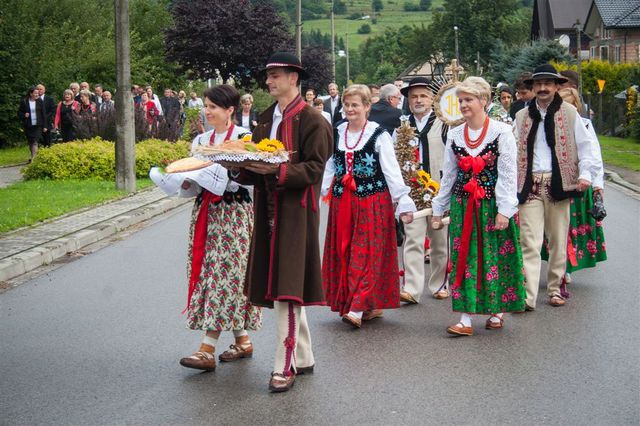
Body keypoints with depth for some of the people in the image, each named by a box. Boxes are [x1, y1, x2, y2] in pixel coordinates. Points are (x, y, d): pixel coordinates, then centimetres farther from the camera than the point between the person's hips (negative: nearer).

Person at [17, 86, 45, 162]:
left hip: (37, 125, -1)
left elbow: (43, 114, 4)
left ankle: (33, 158, -16)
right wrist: (24, 115, -15)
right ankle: (34, 156, 24)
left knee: (35, 142, -11)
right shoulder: (24, 102, -1)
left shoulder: (39, 101, 1)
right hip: (28, 126, 1)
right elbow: (19, 112, 7)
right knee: (30, 142, 9)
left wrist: (44, 126, 1)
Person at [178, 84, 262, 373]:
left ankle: (207, 349, -12)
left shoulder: (244, 138, -5)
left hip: (234, 214, -6)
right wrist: (185, 180, -7)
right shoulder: (201, 140, 13)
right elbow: (194, 188, 14)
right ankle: (243, 341, 17)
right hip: (206, 213, 7)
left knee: (224, 273, -9)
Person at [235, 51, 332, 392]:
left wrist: (278, 170, -25)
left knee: (286, 288, -10)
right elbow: (257, 168, 16)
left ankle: (285, 366, -5)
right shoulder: (266, 118, 16)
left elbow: (314, 169, -14)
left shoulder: (311, 119, -7)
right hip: (269, 208, 8)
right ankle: (303, 358, 24)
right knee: (282, 287, 12)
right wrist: (245, 165, -5)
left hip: (296, 210, -8)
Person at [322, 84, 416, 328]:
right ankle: (372, 306, 15)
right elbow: (329, 168, 11)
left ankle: (358, 308, -11)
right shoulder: (336, 134, 10)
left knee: (366, 253, -8)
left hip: (373, 201, -5)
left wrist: (403, 201, -10)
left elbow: (392, 170, -6)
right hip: (342, 201, 5)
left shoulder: (378, 135, -4)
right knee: (343, 252, 6)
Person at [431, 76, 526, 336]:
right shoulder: (454, 135, 7)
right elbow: (448, 175, 13)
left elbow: (508, 174, -9)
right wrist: (438, 209, 13)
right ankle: (466, 318, 1)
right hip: (462, 205, 4)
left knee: (496, 256, 4)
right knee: (464, 258, 0)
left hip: (492, 204, -4)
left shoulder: (502, 132, -6)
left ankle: (497, 311, 20)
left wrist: (504, 209, -14)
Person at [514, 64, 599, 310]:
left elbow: (585, 145, 7)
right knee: (530, 242, -8)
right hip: (530, 184, 0)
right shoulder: (521, 117, 11)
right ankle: (528, 296, -11)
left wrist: (585, 173, -6)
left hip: (558, 183, 0)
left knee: (558, 240, 8)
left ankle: (555, 289, 22)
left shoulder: (569, 113, 6)